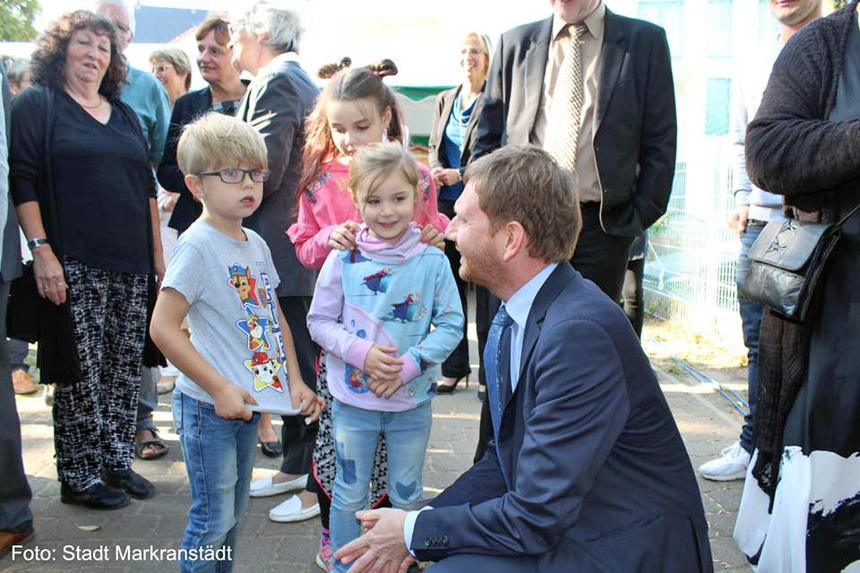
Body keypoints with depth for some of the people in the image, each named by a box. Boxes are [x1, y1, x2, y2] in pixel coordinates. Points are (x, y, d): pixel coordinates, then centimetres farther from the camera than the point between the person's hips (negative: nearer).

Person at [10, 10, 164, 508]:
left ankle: (117, 461, 21)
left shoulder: (124, 115, 18)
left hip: (132, 263, 6)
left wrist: (158, 253, 13)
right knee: (80, 370, -1)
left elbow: (147, 187, 19)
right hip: (74, 264, -5)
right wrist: (42, 250, -16)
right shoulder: (37, 105, 2)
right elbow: (23, 181, -7)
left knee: (126, 367, 7)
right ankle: (78, 476, 11)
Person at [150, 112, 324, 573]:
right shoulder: (197, 246, -17)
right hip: (208, 406, -7)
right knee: (213, 519, 3)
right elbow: (163, 328, -21)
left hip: (249, 402, 8)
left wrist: (295, 380, 7)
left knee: (233, 513, 20)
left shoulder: (255, 244, 7)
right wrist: (219, 389, -20)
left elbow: (274, 316, 16)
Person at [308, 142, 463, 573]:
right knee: (349, 495, 14)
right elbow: (319, 322, -4)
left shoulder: (432, 261, -8)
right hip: (353, 399, 0)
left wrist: (408, 365, -18)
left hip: (413, 400, 1)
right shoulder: (343, 260, -8)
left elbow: (451, 325, -6)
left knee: (407, 495, 18)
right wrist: (361, 353, -19)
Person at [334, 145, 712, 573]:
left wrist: (416, 532, -12)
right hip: (559, 530, 8)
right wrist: (424, 520, -6)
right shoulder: (512, 319, 2)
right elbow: (505, 458, 8)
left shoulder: (578, 332, -27)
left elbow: (536, 518, -25)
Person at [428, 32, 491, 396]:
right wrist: (436, 171, -3)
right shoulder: (444, 100, 16)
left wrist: (460, 174, -17)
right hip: (447, 204, 6)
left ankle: (489, 371, 10)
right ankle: (454, 368, 19)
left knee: (486, 290, 0)